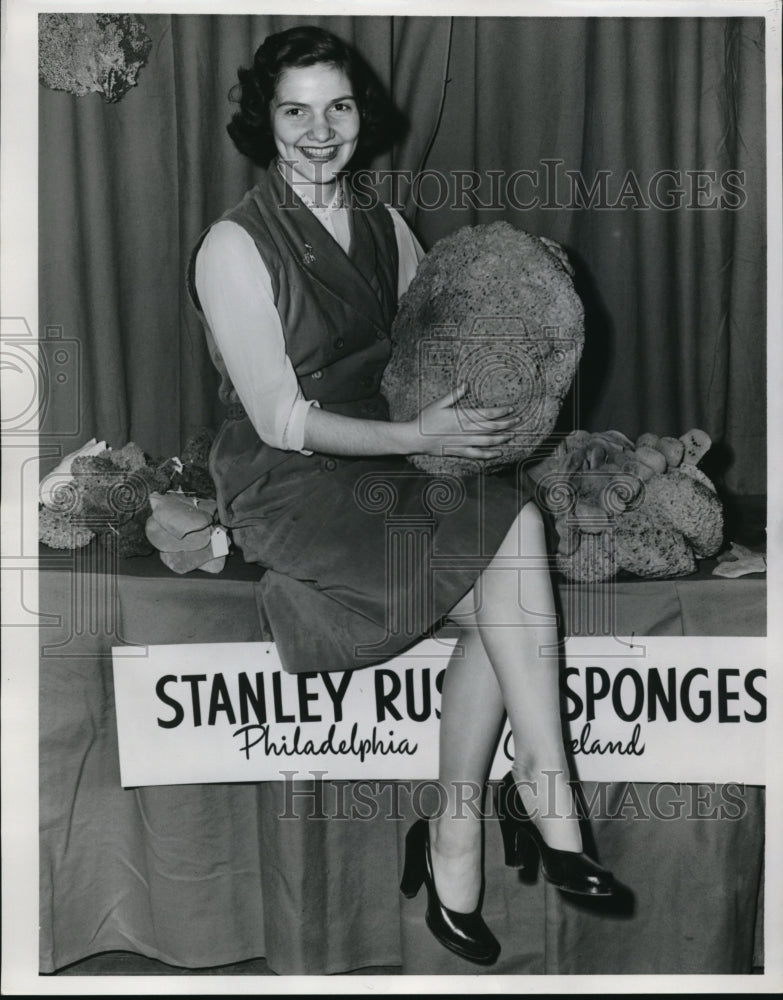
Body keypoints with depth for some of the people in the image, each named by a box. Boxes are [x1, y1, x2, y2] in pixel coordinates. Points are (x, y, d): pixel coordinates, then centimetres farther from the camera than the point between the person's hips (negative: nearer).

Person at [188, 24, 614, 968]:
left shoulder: (384, 226, 11)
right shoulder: (235, 246, -9)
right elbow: (282, 422, -13)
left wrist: (481, 409, -9)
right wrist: (416, 437, -20)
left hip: (383, 464, 6)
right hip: (289, 490, -6)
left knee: (504, 602, -20)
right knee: (515, 530, -22)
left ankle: (455, 836, -6)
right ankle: (545, 796, -10)